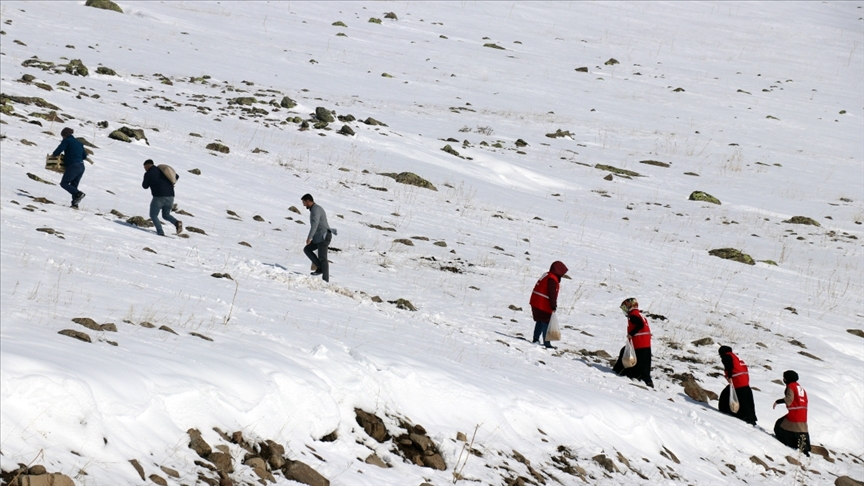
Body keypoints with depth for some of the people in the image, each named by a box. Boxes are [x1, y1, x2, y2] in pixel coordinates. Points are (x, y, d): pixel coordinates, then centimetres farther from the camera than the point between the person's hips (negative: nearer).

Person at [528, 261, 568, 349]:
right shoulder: (552, 279, -17)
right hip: (544, 305, -10)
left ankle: (536, 339, 25)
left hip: (535, 302, 10)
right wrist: (554, 305, -17)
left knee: (539, 322, 21)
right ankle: (546, 343, -4)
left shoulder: (546, 275, 14)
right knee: (546, 323, -4)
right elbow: (552, 294, -21)